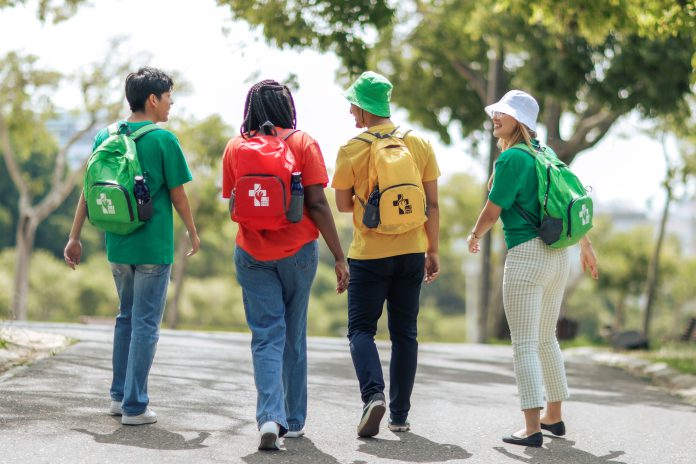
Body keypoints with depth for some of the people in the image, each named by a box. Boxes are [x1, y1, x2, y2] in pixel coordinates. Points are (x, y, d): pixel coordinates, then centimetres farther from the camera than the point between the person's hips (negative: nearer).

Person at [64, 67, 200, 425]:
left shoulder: (104, 136, 3)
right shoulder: (163, 140, -12)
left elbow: (88, 189, 5)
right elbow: (178, 195, -7)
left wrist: (75, 237, 11)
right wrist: (193, 233, 8)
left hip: (117, 245, 6)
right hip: (153, 248, -5)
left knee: (127, 316, 20)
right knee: (145, 324, 1)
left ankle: (119, 395, 23)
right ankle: (135, 406, 2)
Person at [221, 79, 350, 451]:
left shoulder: (235, 147, 1)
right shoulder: (303, 143, -6)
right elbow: (317, 204, -11)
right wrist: (339, 257, -9)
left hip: (252, 255, 1)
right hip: (298, 251, -1)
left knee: (266, 337, 1)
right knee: (294, 337, 14)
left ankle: (270, 418, -19)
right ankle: (294, 420, 22)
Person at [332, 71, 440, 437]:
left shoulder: (351, 150, -8)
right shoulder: (420, 145, 1)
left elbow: (343, 204, 0)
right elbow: (432, 204, 3)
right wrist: (433, 250, 10)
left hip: (369, 254, -3)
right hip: (412, 253, 3)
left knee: (361, 329, 5)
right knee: (404, 332, 11)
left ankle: (373, 394, -18)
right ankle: (400, 415, 13)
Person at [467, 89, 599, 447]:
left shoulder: (511, 159, -12)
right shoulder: (545, 154, 12)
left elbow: (492, 211, -10)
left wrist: (474, 236, 11)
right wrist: (585, 245, 29)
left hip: (526, 254, -8)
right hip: (558, 255, 8)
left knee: (525, 344, -7)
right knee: (546, 339, 19)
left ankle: (532, 428, -13)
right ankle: (554, 417, 28)